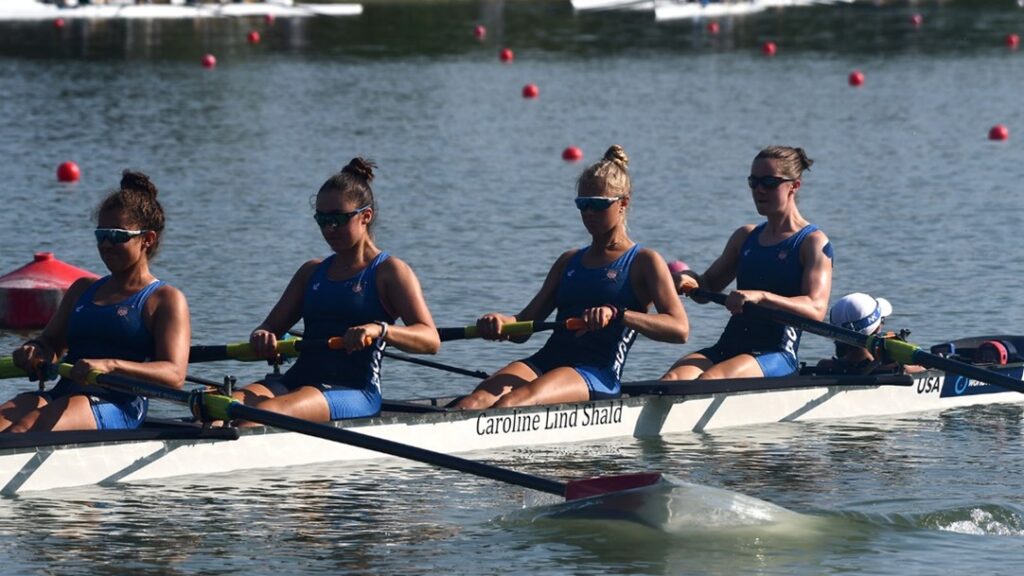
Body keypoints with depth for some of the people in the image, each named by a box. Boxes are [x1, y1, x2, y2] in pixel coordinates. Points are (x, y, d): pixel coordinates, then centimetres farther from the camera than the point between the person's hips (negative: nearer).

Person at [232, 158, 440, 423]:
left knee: (265, 410, -35)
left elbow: (430, 340, -9)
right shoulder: (312, 272, 23)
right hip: (297, 382, 6)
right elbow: (271, 328, 19)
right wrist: (261, 338, -7)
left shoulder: (389, 271, 4)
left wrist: (380, 330, -30)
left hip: (354, 393, -6)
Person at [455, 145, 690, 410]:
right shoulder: (570, 261, 25)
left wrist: (616, 314, -24)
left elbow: (679, 329, -9)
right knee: (478, 400, -27)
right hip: (545, 362, 5)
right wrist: (500, 322, -6)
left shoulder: (643, 262, 7)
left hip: (596, 376, -5)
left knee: (513, 403, -35)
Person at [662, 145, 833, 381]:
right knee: (673, 377, -25)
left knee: (708, 379, -35)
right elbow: (708, 287, 26)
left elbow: (816, 309, -14)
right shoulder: (746, 236, 21)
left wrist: (761, 297, -30)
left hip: (776, 356, -6)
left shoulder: (812, 242, 0)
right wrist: (691, 280, 0)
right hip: (727, 349, 6)